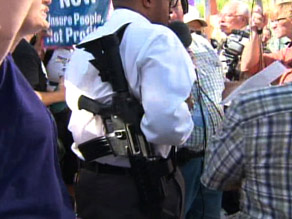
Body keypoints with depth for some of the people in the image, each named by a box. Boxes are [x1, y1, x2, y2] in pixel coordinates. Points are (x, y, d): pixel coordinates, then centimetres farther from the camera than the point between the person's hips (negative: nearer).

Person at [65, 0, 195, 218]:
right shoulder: (156, 39, -15)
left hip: (90, 181, 8)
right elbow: (168, 123, -26)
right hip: (144, 185, -7)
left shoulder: (83, 48, 10)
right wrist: (183, 125, -7)